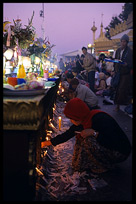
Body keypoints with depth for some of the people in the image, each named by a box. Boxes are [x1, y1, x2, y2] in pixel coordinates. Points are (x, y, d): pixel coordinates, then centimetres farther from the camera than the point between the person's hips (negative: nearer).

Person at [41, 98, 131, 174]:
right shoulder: (82, 123, -4)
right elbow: (66, 135, 5)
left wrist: (94, 133, -31)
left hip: (120, 153, -8)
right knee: (80, 136, -1)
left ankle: (104, 166, -4)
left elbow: (115, 141, -32)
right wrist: (48, 143, 6)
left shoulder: (100, 118, -28)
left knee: (89, 140, -27)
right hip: (104, 146, 8)